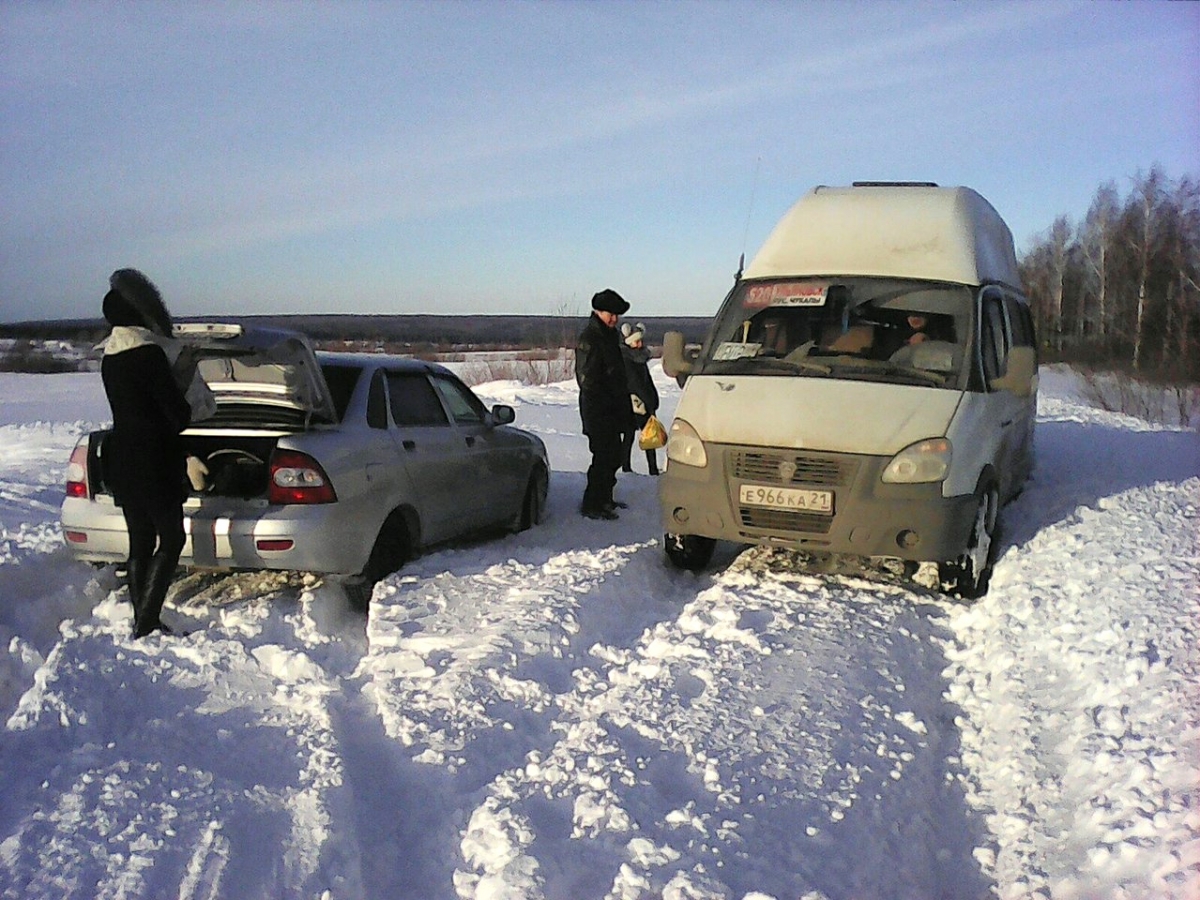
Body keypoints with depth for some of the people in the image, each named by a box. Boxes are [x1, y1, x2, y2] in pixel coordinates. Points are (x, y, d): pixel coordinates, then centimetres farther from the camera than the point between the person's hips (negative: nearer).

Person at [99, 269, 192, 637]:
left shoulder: (110, 357, 10)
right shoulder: (148, 352, -17)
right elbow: (177, 412, -15)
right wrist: (185, 413, 6)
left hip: (121, 458, 8)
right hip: (153, 461, -8)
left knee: (140, 542, 14)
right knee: (171, 540, 0)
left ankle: (142, 622, 19)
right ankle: (146, 622, -5)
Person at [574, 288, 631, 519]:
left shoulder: (610, 336, 16)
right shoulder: (589, 338, -14)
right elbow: (587, 379, -19)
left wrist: (623, 401, 17)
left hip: (612, 409, 10)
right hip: (597, 410, -10)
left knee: (613, 456, 15)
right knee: (604, 456, -10)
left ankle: (604, 499, 26)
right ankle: (591, 504, -4)